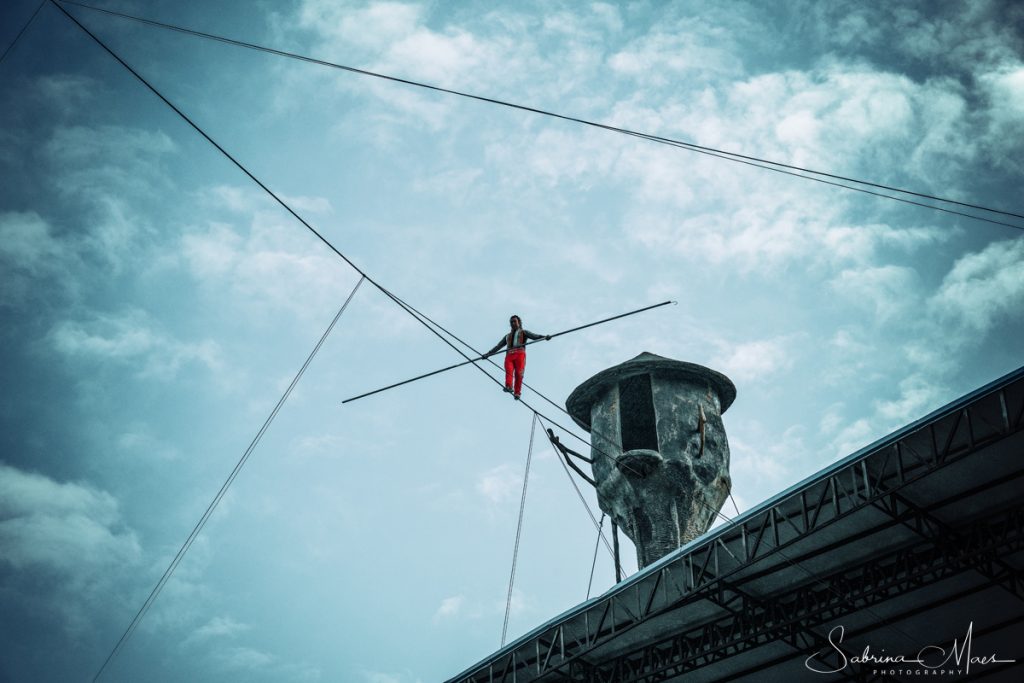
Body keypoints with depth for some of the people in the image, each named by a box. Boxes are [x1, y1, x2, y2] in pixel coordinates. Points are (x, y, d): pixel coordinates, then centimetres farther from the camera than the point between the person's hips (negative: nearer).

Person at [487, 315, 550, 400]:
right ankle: (509, 386, -48)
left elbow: (535, 336, 7)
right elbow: (498, 346, 35)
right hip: (509, 355, 2)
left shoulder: (524, 332, 24)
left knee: (518, 373, -19)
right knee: (509, 370, -26)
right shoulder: (507, 336, 36)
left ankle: (517, 393, -27)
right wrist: (488, 353, 26)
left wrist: (545, 337, -12)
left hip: (520, 354, -2)